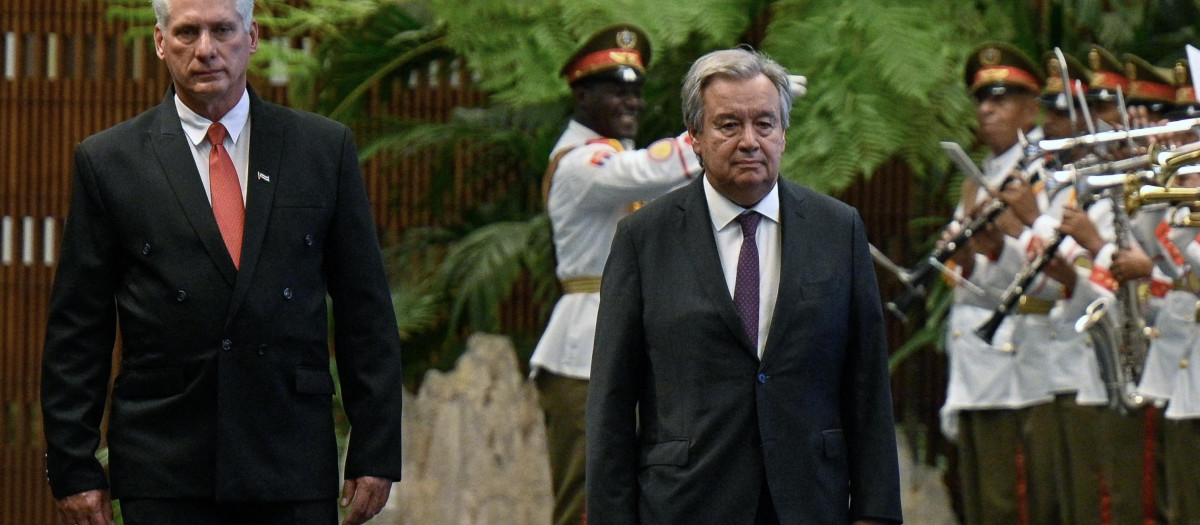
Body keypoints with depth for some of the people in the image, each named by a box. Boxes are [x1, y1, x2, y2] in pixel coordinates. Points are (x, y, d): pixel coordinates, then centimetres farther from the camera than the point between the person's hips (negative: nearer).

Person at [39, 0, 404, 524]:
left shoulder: (325, 148, 8)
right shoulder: (108, 161, 5)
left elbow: (366, 310, 8)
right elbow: (76, 332, 5)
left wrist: (375, 454, 3)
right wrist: (73, 466, -1)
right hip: (163, 475, -1)